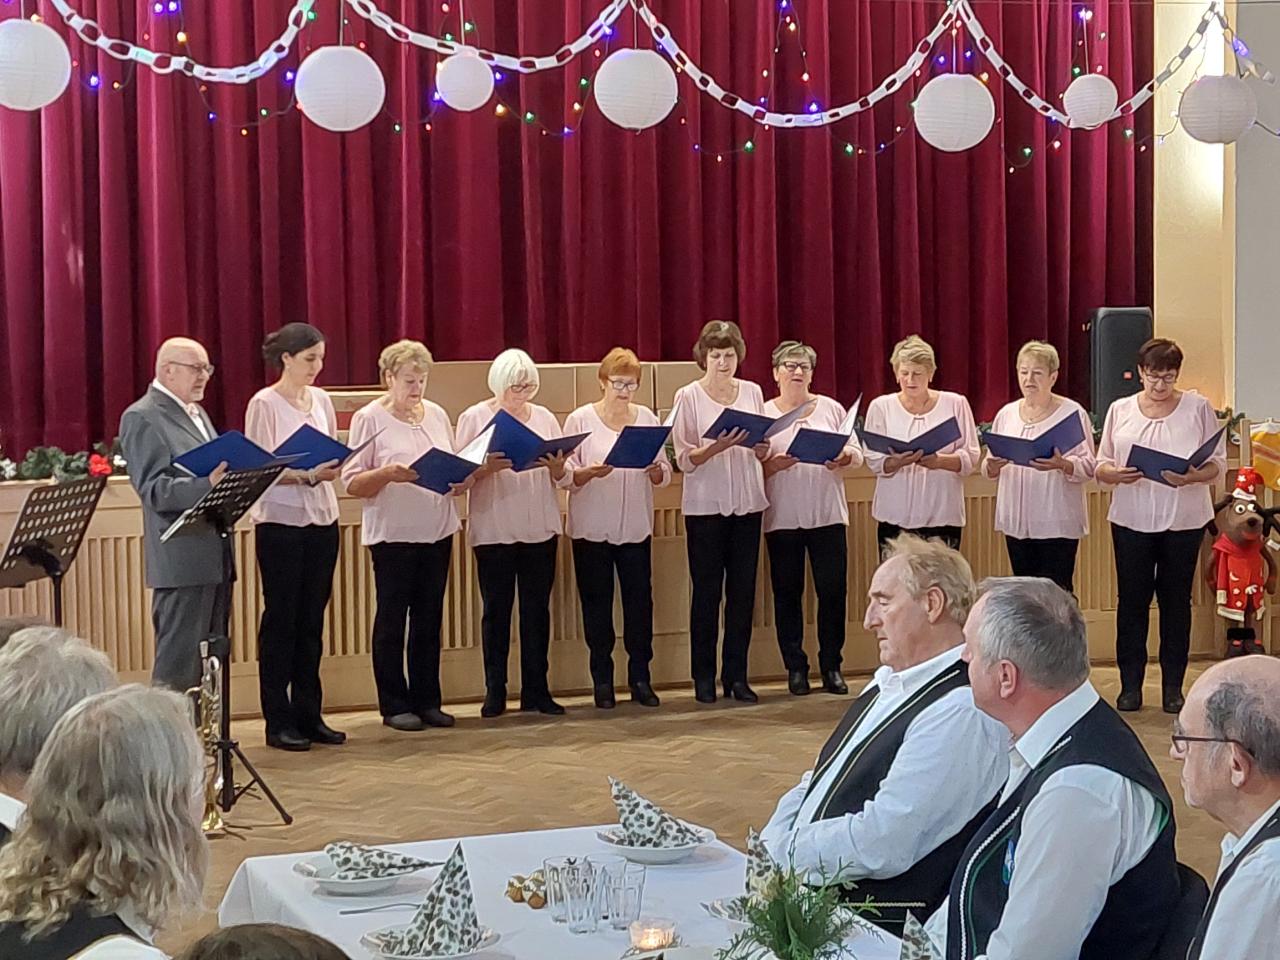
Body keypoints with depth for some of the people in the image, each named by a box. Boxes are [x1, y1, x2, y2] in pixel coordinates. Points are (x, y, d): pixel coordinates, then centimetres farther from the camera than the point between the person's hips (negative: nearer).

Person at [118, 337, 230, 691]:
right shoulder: (143, 419, -9)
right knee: (179, 667, -7)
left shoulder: (196, 412, 19)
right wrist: (207, 486, -31)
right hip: (183, 562, -9)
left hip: (215, 556, 9)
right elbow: (154, 491, -18)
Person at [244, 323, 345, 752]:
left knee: (312, 621, 9)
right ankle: (278, 721, 6)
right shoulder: (264, 404, -7)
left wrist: (331, 470, -7)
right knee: (281, 620, 0)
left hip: (321, 519, 6)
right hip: (280, 522, -6)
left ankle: (309, 714, 16)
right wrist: (307, 476, -24)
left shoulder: (321, 400, 11)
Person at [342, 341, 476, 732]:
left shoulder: (437, 415, 11)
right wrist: (388, 474, -25)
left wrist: (462, 479, -5)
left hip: (437, 532, 5)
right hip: (392, 534, -5)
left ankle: (427, 700, 17)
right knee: (392, 619, 2)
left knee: (429, 618, 9)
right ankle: (394, 705, 9)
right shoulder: (370, 418, -5)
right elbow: (353, 483, -8)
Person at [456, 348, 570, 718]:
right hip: (493, 530, -3)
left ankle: (536, 690, 12)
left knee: (537, 610, 5)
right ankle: (495, 691, 10)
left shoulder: (544, 417, 10)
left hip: (540, 529, 3)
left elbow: (566, 479, 9)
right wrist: (487, 467, -22)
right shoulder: (474, 418, 1)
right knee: (496, 611, 2)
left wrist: (557, 468, -13)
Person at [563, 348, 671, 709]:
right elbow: (565, 475, -4)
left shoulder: (647, 418, 8)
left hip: (636, 527, 2)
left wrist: (656, 471, -13)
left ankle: (640, 678, 11)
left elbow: (665, 473, 9)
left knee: (640, 601, 1)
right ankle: (602, 681, 12)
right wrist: (590, 472, -23)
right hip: (592, 528, -2)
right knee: (597, 604, 3)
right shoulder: (580, 420, -2)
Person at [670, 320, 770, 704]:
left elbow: (763, 453, 14)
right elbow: (685, 459, -6)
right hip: (705, 505, -3)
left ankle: (736, 675, 13)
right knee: (706, 591, 1)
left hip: (748, 503, 3)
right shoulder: (689, 396, -1)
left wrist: (762, 448, -8)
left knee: (743, 590, 5)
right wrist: (718, 446, -22)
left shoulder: (752, 392, 10)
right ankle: (704, 676, 9)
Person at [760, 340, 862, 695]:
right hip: (782, 517, -1)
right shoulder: (763, 414, 5)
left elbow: (857, 451, 8)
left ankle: (831, 667, 11)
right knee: (787, 592, 3)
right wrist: (772, 465, -18)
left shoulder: (831, 409, 10)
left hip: (828, 515, 1)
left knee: (833, 590, 0)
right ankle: (795, 668, 12)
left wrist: (843, 459, -13)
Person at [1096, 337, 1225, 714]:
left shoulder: (1198, 408, 3)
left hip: (1183, 520, -1)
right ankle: (1130, 684, 13)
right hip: (1132, 520, 1)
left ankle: (1173, 686, 15)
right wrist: (1116, 475, -15)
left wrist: (1190, 478, -19)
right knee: (1132, 600, 4)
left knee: (1176, 600, 6)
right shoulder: (1121, 410, 7)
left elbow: (1218, 464, 1)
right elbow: (1101, 466, 8)